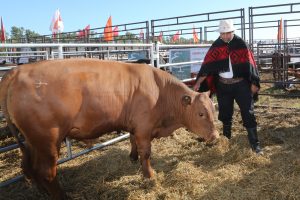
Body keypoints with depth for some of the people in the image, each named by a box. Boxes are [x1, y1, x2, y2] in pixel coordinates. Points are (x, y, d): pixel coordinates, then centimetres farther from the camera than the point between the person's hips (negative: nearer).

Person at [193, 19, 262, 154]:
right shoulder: (216, 46, 0)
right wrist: (198, 82, -15)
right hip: (223, 85, 2)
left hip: (241, 84, -2)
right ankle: (226, 140, 30)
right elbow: (207, 65, -6)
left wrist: (254, 83, -4)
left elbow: (249, 63, -3)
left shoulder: (240, 44, -4)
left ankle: (254, 144, 9)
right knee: (225, 114, 12)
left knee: (248, 114, 0)